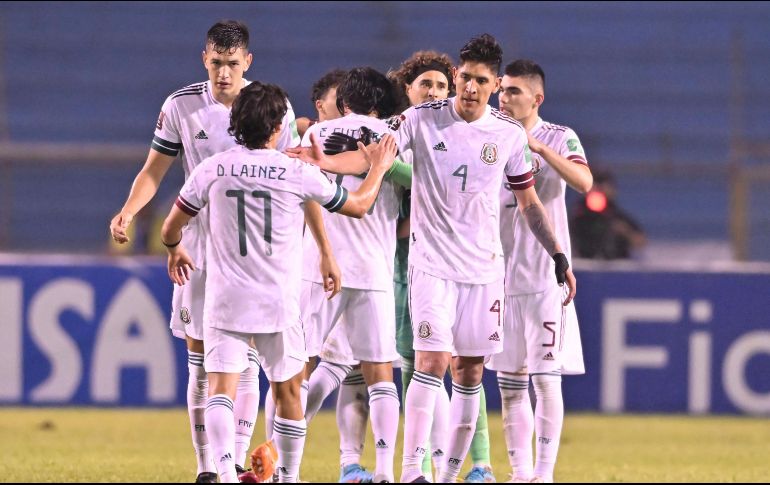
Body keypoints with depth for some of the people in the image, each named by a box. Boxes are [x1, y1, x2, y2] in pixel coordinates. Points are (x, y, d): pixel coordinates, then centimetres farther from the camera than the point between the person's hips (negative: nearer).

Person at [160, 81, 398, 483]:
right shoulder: (297, 173, -4)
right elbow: (358, 206, 11)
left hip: (225, 300, 0)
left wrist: (175, 250, 33)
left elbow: (170, 228, 10)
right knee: (287, 391, 16)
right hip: (278, 301, 0)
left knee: (221, 389, -6)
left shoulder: (212, 170, -1)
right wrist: (379, 167, 29)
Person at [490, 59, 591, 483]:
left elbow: (584, 181, -20)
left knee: (545, 377, -8)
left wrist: (539, 147, -25)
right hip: (502, 274, 5)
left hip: (545, 275, -4)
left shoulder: (560, 138, -2)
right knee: (509, 382, 5)